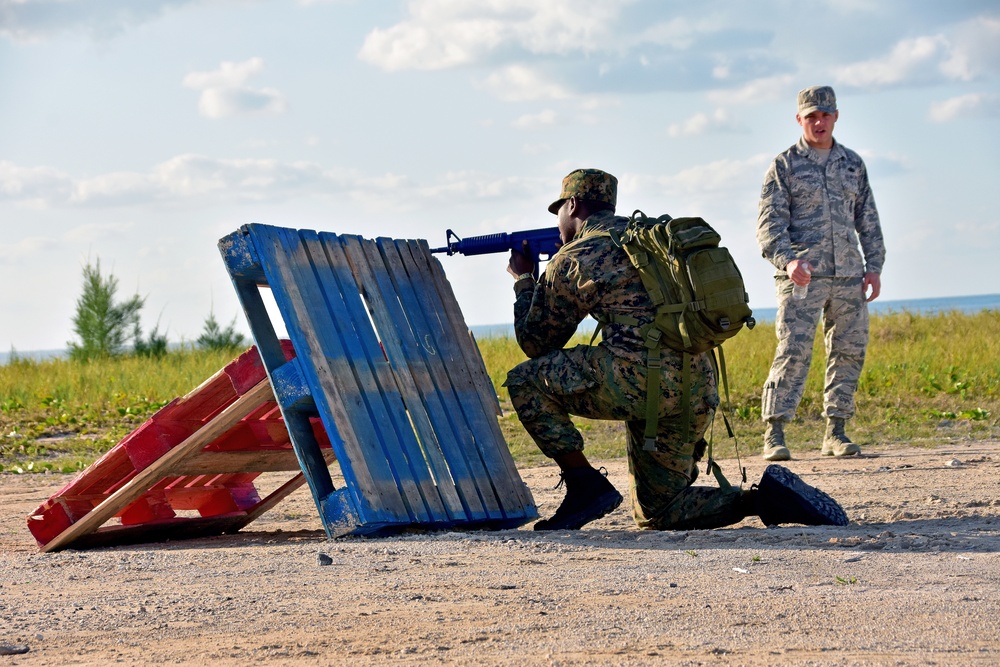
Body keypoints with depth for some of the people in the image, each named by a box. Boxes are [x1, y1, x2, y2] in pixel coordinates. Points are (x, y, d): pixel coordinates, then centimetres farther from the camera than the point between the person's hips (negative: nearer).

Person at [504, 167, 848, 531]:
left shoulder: (570, 261, 3)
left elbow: (536, 342, 15)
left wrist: (524, 280, 31)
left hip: (640, 383, -7)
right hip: (698, 390, 7)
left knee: (525, 381, 8)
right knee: (656, 512, 18)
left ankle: (586, 484, 1)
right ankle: (766, 496, -1)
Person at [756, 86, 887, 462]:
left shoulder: (852, 164, 16)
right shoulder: (784, 166, 3)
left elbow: (868, 220, 19)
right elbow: (770, 224, -4)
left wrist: (874, 267, 8)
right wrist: (787, 260, -21)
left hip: (848, 276, 5)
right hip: (802, 276, -5)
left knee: (849, 351, 3)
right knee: (793, 350, -13)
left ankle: (835, 432, 12)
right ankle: (774, 435, -13)